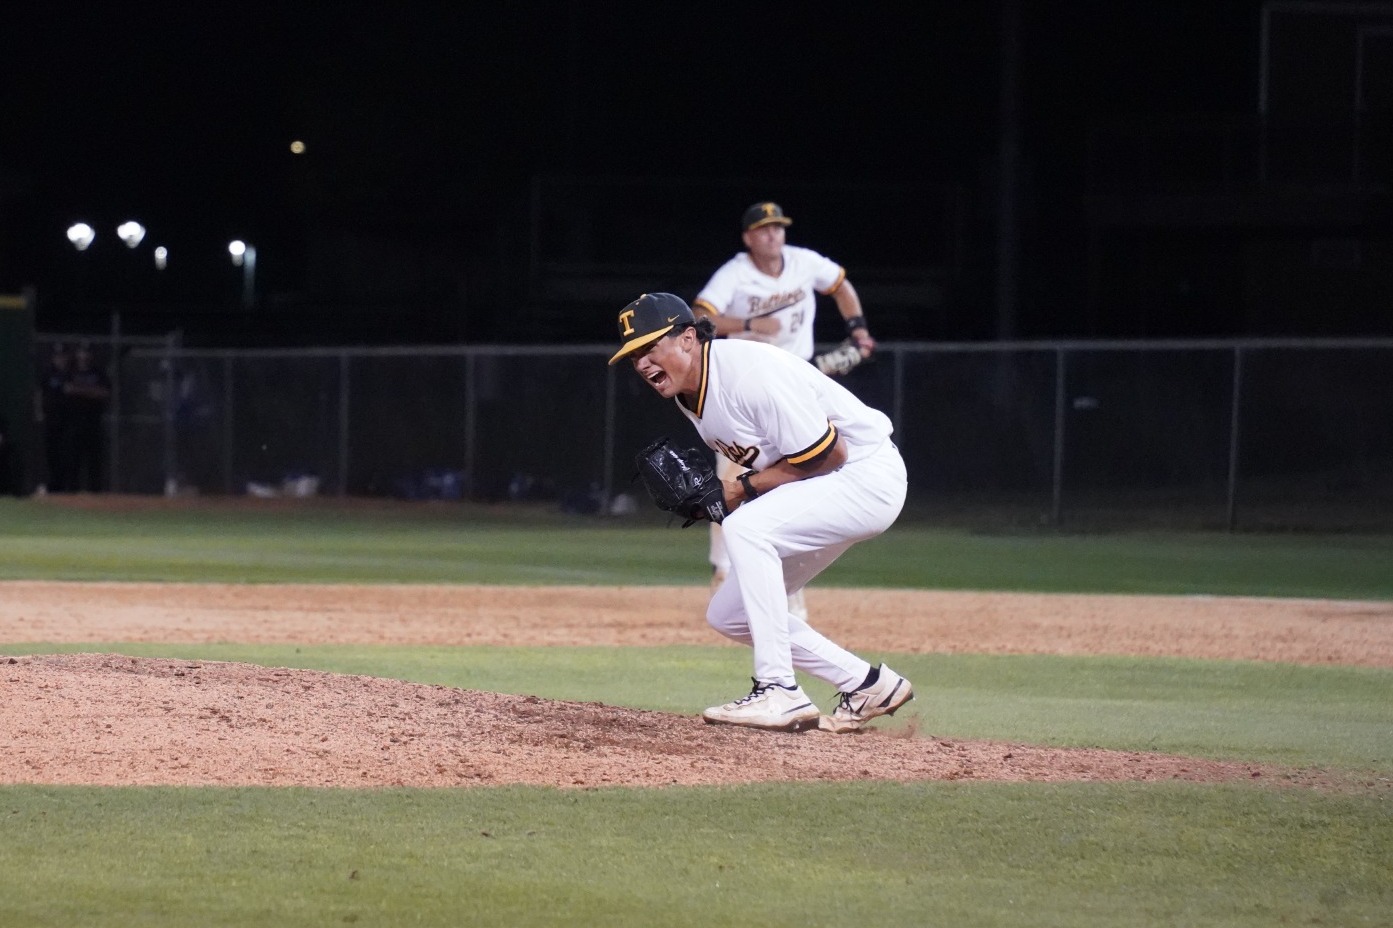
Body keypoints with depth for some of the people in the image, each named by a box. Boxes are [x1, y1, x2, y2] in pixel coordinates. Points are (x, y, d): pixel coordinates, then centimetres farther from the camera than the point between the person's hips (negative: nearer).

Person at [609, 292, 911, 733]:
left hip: (867, 478, -10)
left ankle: (779, 691, -29)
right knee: (727, 614, 7)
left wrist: (744, 488, -18)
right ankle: (865, 684, 16)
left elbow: (828, 454, -24)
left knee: (744, 528, -32)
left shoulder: (748, 374, -26)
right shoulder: (688, 396, 3)